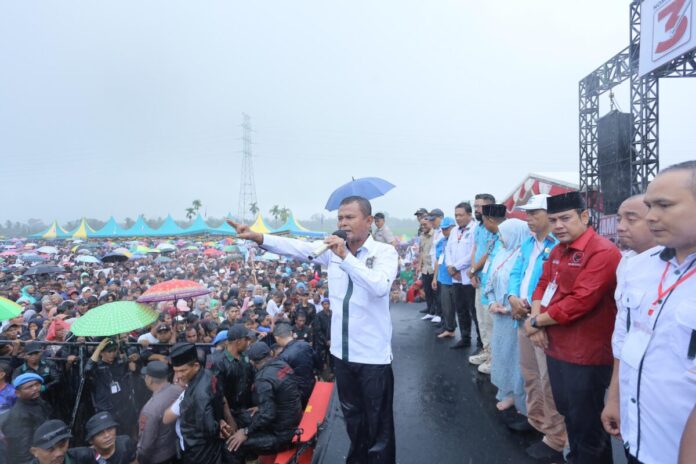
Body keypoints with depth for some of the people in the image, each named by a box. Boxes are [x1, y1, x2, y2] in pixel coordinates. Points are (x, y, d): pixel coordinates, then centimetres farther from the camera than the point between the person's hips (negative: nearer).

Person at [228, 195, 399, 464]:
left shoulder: (385, 252, -11)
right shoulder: (333, 249, 2)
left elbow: (379, 287, -27)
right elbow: (297, 248, -7)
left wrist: (346, 257, -29)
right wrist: (257, 237, -16)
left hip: (374, 355, -5)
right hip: (342, 352, 5)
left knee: (378, 422, 11)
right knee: (352, 416, 25)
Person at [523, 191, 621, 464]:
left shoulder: (603, 252, -20)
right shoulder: (558, 251, 9)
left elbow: (578, 303, -26)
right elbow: (543, 285, 11)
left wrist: (536, 322, -13)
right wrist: (537, 322, -7)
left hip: (586, 355, -8)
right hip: (556, 348, 8)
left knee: (587, 425, 10)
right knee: (569, 414, 24)